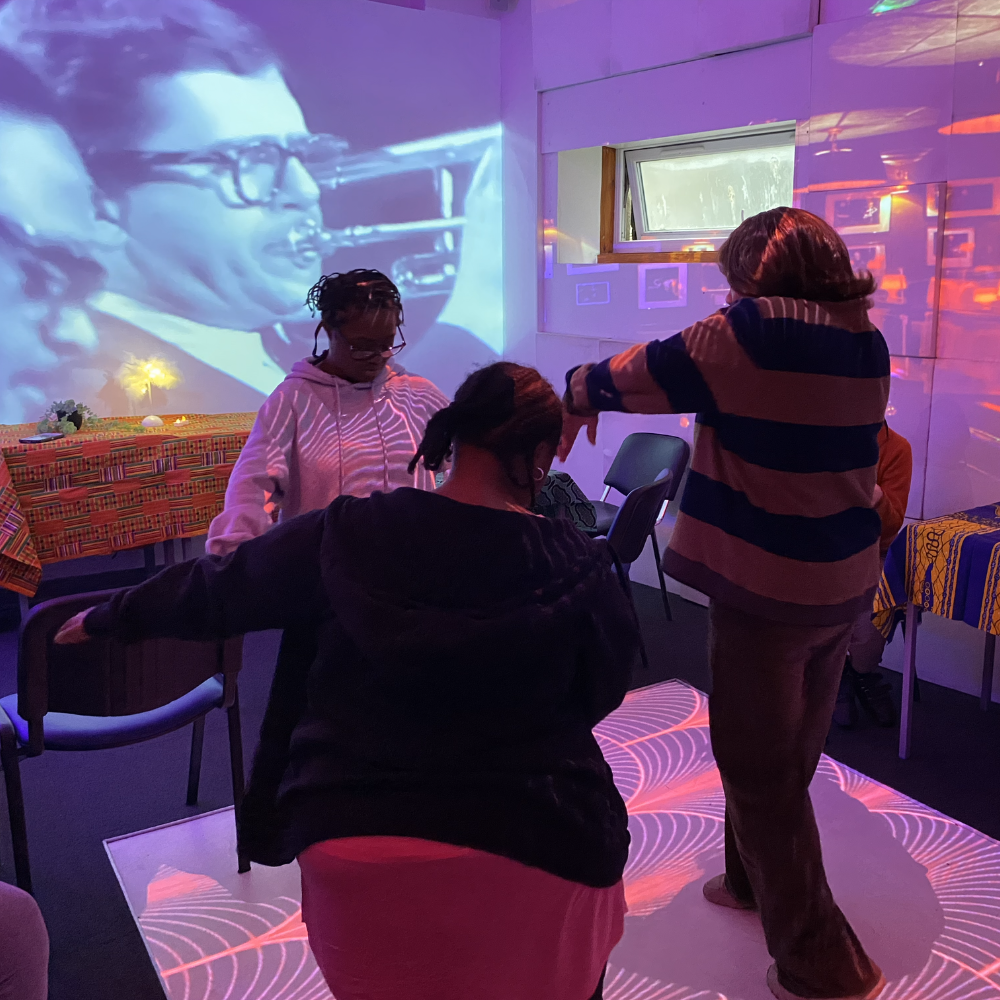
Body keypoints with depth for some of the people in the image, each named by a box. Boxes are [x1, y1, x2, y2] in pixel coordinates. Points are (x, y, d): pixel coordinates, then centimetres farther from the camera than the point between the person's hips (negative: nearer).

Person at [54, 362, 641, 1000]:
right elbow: (602, 692, 6)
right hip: (530, 845, -1)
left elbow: (214, 591, 8)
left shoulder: (347, 536, -5)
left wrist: (108, 618, 26)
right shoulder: (577, 568, -9)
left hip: (356, 841, 2)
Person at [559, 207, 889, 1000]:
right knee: (788, 751, 23)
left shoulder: (757, 332, -17)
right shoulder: (866, 344, 5)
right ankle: (752, 881, 44)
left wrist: (581, 392, 11)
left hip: (768, 587, -8)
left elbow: (641, 374, -9)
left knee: (761, 771, 5)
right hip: (846, 579, 8)